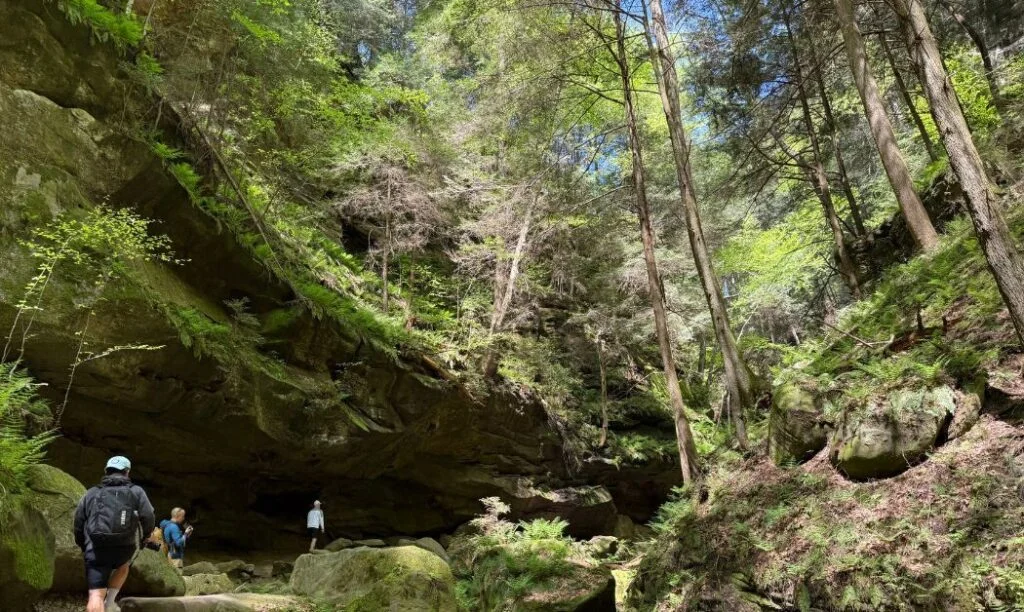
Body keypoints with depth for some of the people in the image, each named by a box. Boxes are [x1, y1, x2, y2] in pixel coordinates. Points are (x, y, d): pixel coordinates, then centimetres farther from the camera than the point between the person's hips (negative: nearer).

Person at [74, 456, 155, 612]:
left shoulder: (92, 493, 17)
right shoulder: (136, 491, 9)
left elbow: (78, 523, 17)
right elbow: (149, 518, -1)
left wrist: (84, 547, 32)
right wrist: (142, 536, 20)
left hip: (96, 549, 0)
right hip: (125, 547, 0)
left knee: (96, 596, -3)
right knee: (122, 566, 33)